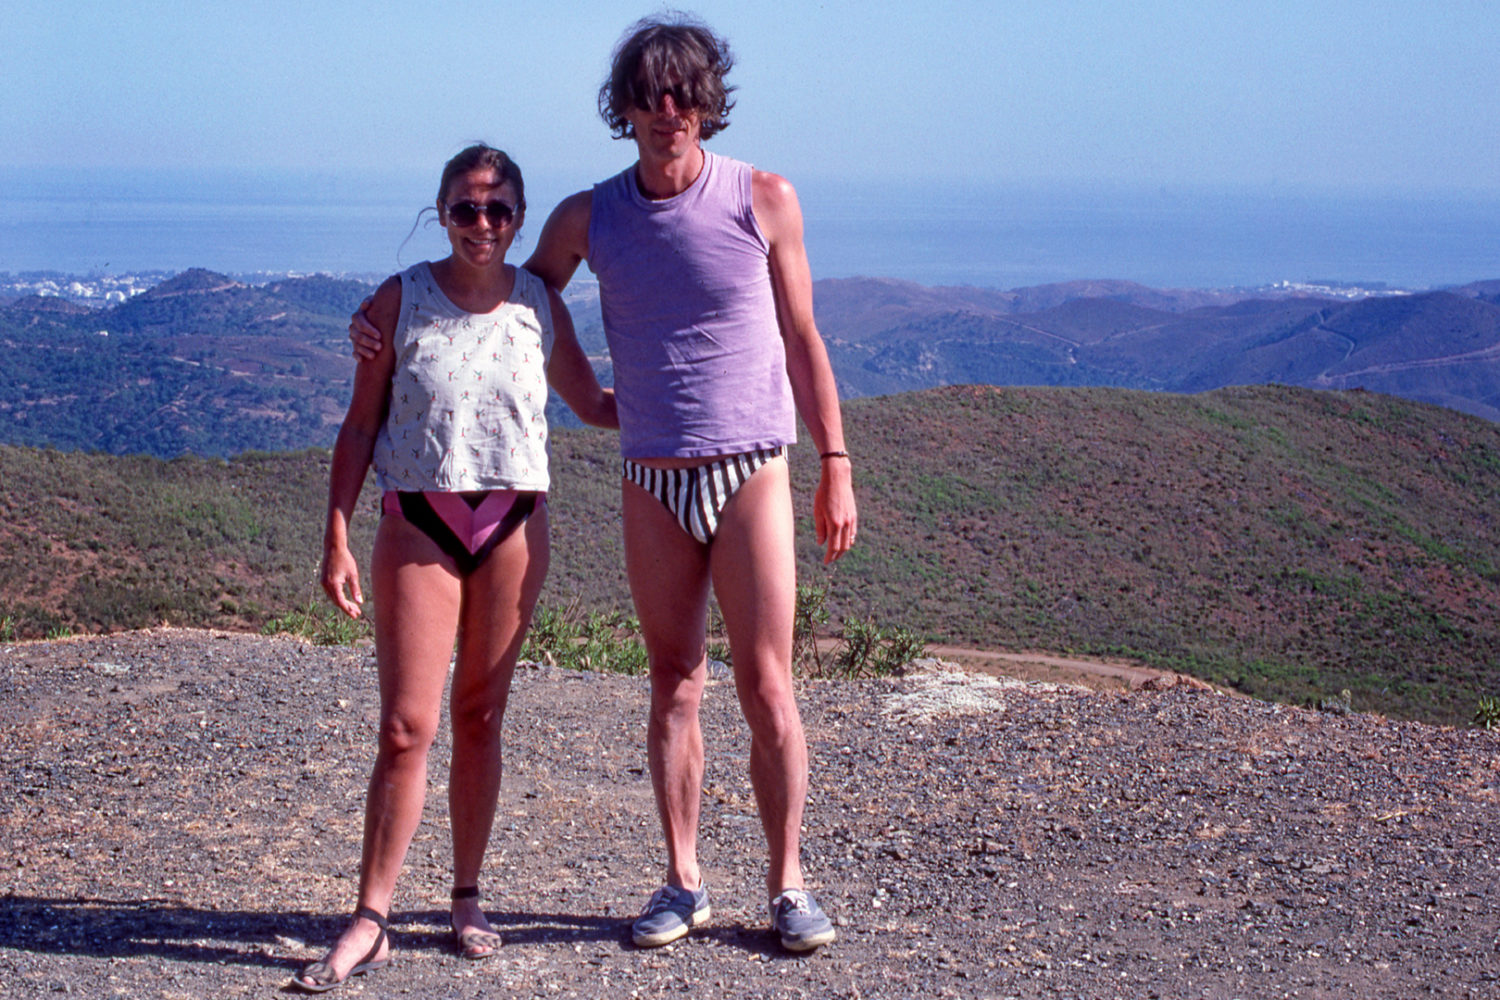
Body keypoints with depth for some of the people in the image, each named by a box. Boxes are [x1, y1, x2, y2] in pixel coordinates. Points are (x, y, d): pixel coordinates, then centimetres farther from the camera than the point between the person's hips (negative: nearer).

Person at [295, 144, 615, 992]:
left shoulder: (541, 305, 6)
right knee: (407, 726, -7)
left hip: (514, 525, 2)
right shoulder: (401, 300, 0)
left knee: (480, 716, 8)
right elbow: (361, 425, 2)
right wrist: (338, 539, -4)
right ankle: (370, 922, -1)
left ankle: (468, 899, 20)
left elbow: (593, 404, 20)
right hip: (419, 524, -2)